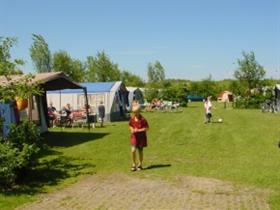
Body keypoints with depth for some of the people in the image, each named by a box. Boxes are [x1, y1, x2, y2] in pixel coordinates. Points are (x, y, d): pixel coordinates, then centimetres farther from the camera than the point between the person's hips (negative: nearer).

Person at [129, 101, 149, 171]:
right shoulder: (132, 119, -1)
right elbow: (130, 126, 15)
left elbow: (147, 128, -11)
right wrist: (132, 129, -7)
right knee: (133, 150, -11)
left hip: (141, 136, -2)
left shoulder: (142, 119, -14)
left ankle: (140, 165, 26)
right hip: (134, 136, 2)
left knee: (140, 151, 9)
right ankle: (134, 165, 5)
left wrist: (138, 130, -20)